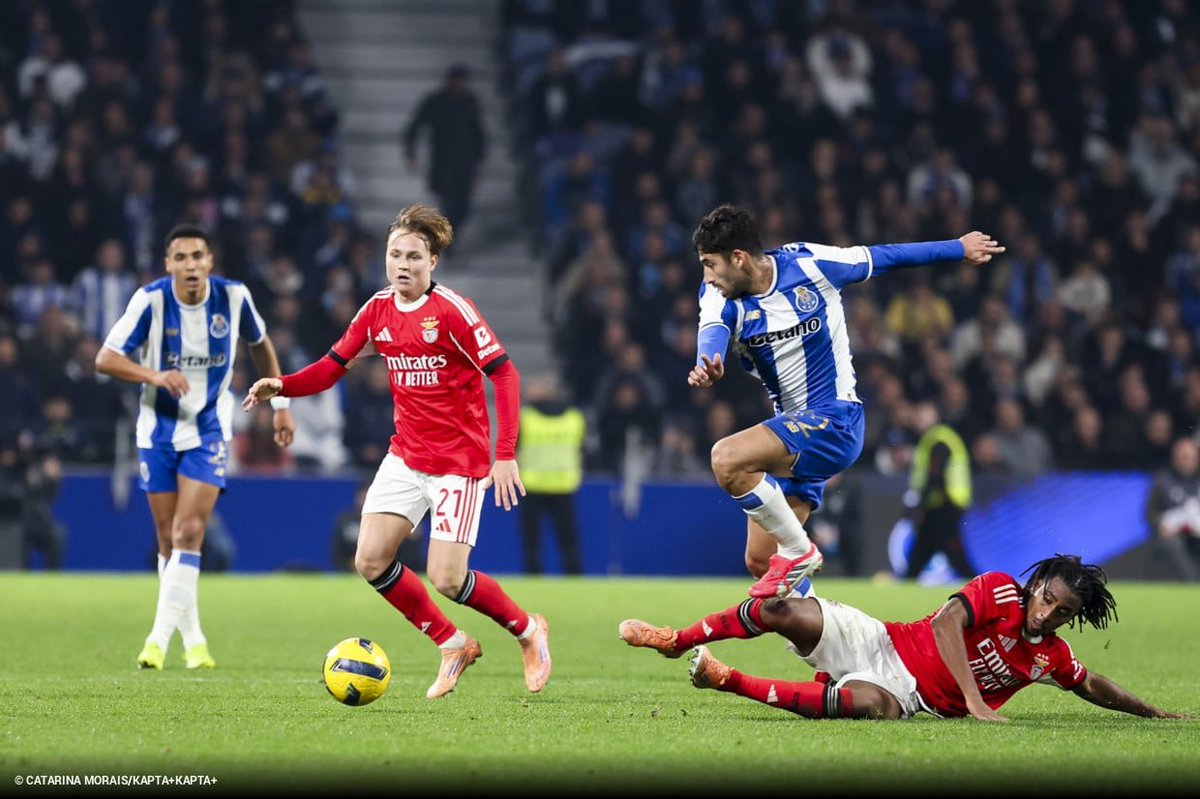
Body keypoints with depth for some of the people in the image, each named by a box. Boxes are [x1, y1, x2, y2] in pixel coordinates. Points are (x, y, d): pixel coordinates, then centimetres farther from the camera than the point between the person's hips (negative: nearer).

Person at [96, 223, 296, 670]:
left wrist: (280, 404, 13)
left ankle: (159, 638, -17)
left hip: (209, 429, -1)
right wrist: (154, 375, -31)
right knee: (168, 540, 5)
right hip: (158, 428, 1)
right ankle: (193, 641, 19)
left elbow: (260, 345, 11)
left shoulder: (233, 297, -9)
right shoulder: (151, 300, -14)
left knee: (189, 532, -15)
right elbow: (105, 359, -15)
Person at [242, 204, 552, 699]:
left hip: (459, 462, -6)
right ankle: (453, 646, 14)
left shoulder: (451, 311, -16)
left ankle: (528, 630, 17)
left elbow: (504, 375, -18)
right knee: (371, 561, -5)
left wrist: (506, 455, -24)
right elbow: (332, 367, 8)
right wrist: (281, 386, -12)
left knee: (446, 580, -11)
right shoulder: (377, 310, 2)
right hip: (405, 455, 6)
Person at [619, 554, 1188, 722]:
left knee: (872, 705, -38)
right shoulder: (998, 591, -10)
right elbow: (947, 622, -22)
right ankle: (674, 641, -1)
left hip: (905, 695, 1)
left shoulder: (1052, 657, 2)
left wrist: (1155, 714, 18)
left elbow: (1094, 687, 20)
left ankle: (729, 681, -22)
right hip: (875, 643, -1)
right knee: (791, 612, -25)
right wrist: (974, 700, -30)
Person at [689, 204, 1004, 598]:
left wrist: (960, 247, 14)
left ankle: (799, 552, -14)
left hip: (834, 421, -6)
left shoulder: (809, 264, -13)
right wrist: (707, 365, -52)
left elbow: (884, 256, 2)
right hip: (793, 428, 6)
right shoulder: (720, 294, -5)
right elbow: (713, 330, -28)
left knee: (727, 459, -28)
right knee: (759, 561, 3)